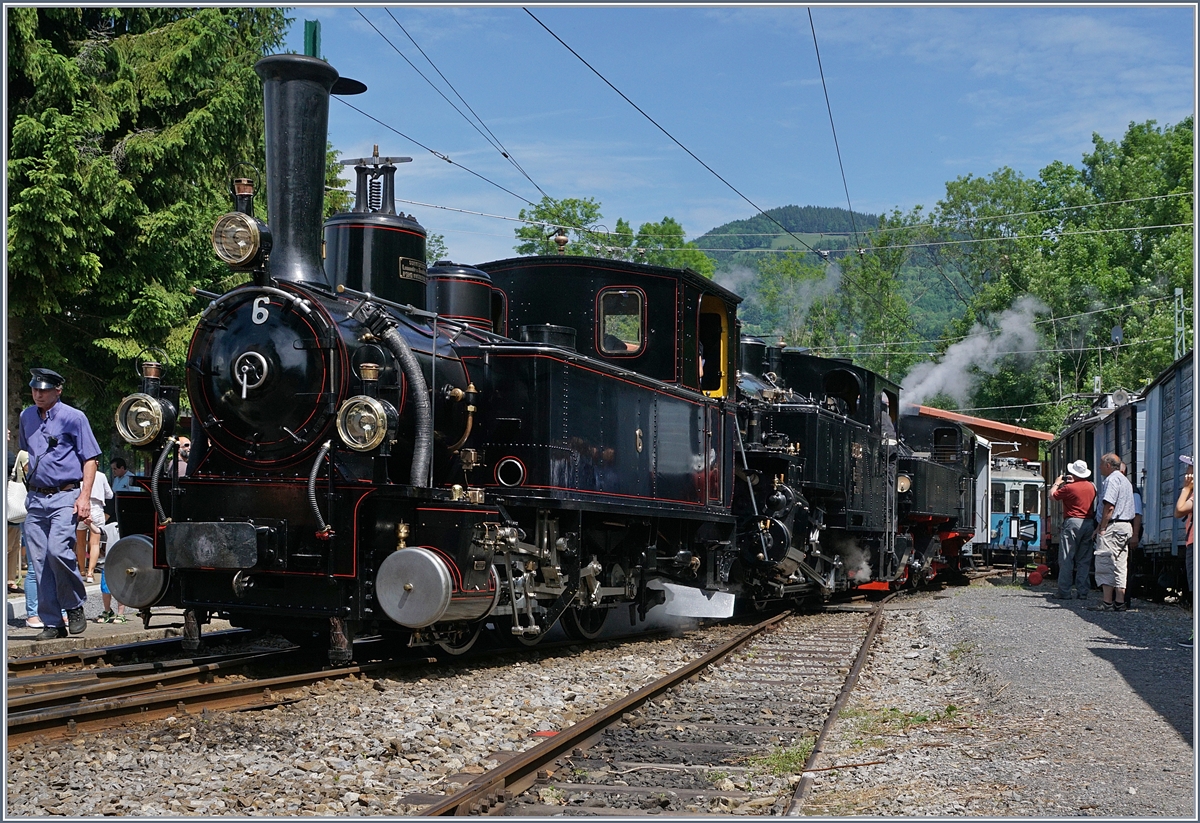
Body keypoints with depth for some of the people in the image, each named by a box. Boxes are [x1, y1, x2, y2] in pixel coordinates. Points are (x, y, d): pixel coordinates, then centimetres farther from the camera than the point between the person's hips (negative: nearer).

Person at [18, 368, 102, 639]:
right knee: (40, 560, 1)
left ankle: (75, 607, -2)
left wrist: (85, 497, -12)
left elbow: (90, 458, -3)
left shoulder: (73, 417, -3)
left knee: (58, 550, -22)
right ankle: (52, 623, 6)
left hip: (65, 496, -6)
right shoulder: (26, 417, 14)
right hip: (36, 498, 6)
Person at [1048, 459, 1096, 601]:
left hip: (1072, 522, -6)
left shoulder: (1069, 487, -12)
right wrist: (1072, 482, 26)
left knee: (1066, 559, -1)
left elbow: (1052, 495, 2)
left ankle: (1064, 592, -3)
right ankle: (1082, 591, 8)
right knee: (1084, 560, 9)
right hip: (1089, 523, 6)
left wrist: (1057, 483, 18)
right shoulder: (1092, 487, 7)